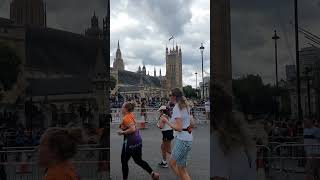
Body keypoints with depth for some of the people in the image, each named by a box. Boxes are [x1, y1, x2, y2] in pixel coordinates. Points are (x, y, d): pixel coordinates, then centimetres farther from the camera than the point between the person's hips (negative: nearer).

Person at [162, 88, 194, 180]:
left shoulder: (176, 108, -16)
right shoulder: (185, 107, 11)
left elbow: (178, 128, -22)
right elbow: (191, 124, 17)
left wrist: (167, 121, -11)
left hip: (182, 140, -10)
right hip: (187, 138, 10)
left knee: (182, 170, 1)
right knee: (172, 163, 18)